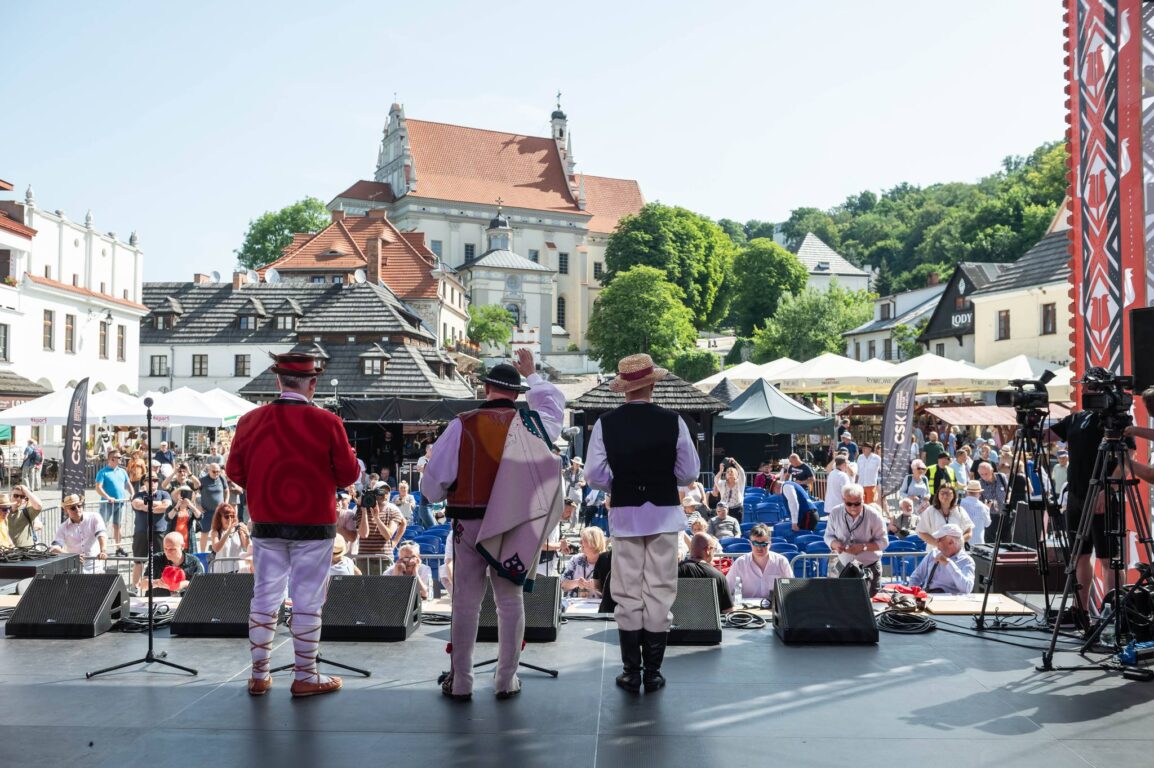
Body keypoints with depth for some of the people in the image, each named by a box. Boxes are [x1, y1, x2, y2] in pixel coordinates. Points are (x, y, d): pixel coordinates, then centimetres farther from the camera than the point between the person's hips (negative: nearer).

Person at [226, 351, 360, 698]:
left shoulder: (250, 421, -2)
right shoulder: (327, 423, -12)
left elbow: (235, 472, 4)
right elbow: (348, 475, -8)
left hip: (265, 525, 4)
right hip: (314, 526, -3)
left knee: (264, 597, 12)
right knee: (307, 601, 4)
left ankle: (259, 675, 19)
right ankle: (304, 677, 12)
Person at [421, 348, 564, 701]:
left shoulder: (462, 425, -8)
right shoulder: (530, 423, -1)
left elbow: (434, 478, -5)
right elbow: (555, 404, 24)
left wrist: (439, 495, 17)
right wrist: (532, 374, 36)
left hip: (470, 524, -2)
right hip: (515, 525, 2)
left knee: (466, 603, 6)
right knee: (511, 601, 11)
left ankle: (460, 682, 13)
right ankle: (507, 679, 17)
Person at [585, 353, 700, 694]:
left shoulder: (605, 424, -6)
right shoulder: (673, 422, -7)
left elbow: (595, 475, -5)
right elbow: (689, 472, -2)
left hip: (625, 516, 1)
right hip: (664, 514, 0)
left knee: (628, 595, 7)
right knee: (660, 593, 7)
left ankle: (631, 672, 11)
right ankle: (653, 672, 11)